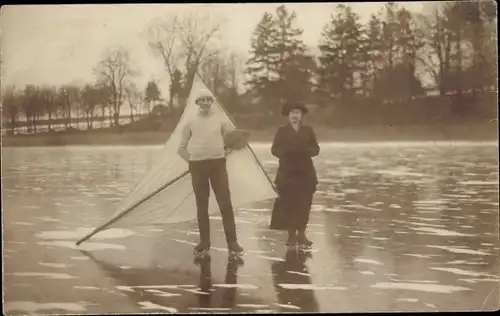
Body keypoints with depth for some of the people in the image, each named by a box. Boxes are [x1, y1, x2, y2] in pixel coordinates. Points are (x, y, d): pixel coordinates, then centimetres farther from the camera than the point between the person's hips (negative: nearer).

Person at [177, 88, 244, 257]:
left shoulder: (220, 121, 5)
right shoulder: (191, 123, 5)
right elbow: (181, 148, 11)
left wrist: (225, 153, 7)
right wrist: (191, 161, 1)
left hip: (217, 164, -1)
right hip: (198, 166, 1)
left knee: (225, 203, -6)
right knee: (201, 205, 5)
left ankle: (232, 242, -3)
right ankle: (204, 242, 13)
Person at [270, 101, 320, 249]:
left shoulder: (308, 130, 8)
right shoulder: (282, 131, 5)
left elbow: (316, 148, 5)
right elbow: (274, 149, 0)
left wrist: (306, 151, -15)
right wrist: (285, 152, -19)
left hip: (305, 172, 1)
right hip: (287, 172, -1)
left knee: (304, 203, -1)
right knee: (288, 203, -3)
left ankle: (301, 234, 8)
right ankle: (291, 235, 5)